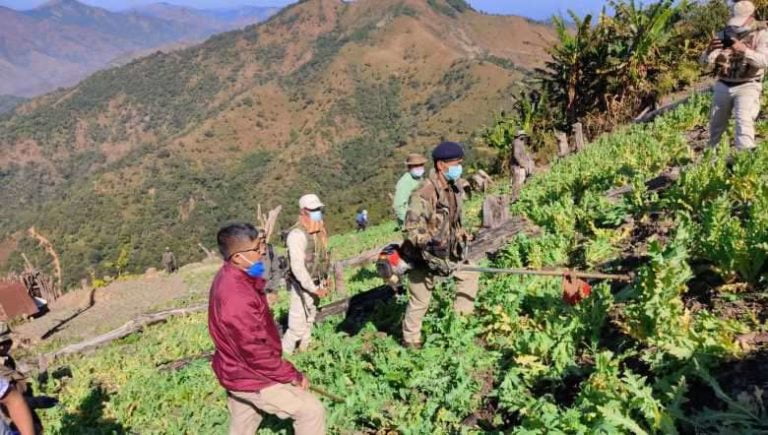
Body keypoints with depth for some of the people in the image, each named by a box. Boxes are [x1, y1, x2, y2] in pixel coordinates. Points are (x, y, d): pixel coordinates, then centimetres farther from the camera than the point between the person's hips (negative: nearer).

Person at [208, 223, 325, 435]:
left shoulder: (228, 277, -2)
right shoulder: (237, 298, -35)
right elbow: (256, 353, -27)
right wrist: (292, 376, -17)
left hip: (238, 371, 10)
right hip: (251, 377, -10)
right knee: (311, 410, -1)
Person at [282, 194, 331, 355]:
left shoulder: (319, 230, 5)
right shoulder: (297, 234, -22)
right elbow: (297, 267, -25)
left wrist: (324, 281, 13)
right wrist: (314, 288, -24)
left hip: (315, 284, 8)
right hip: (302, 287, -8)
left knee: (309, 322, 19)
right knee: (298, 326, -4)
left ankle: (304, 350, 34)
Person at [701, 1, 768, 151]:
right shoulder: (724, 34, 4)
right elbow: (705, 61, -5)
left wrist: (744, 50, -37)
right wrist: (709, 50, -29)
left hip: (747, 87, -4)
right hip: (723, 86, 4)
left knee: (744, 121, -22)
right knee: (716, 124, 13)